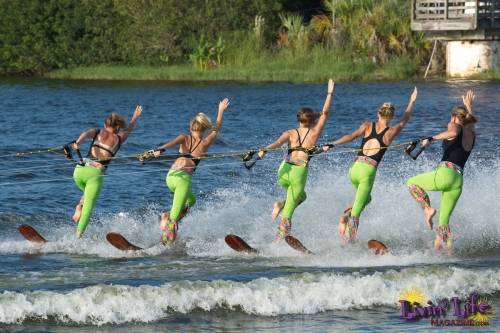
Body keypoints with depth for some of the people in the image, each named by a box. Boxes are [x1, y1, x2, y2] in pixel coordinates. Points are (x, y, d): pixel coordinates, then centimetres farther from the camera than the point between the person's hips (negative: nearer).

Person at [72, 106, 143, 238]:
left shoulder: (97, 132, 15)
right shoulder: (119, 139, 14)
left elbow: (85, 133, -8)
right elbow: (129, 129, 34)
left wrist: (77, 143, -26)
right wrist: (135, 117, 52)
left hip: (80, 170, 3)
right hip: (95, 174, -3)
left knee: (89, 193, 33)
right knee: (88, 209, -2)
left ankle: (79, 207, 6)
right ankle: (78, 236, -17)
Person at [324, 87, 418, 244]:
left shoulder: (367, 126, 8)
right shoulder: (391, 132, 5)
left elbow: (351, 136, -6)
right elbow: (404, 120, 22)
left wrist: (332, 144, -10)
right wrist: (412, 102, 35)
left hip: (354, 168, 4)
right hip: (368, 172, -4)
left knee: (366, 197, 28)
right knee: (356, 213, 3)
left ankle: (346, 215, 7)